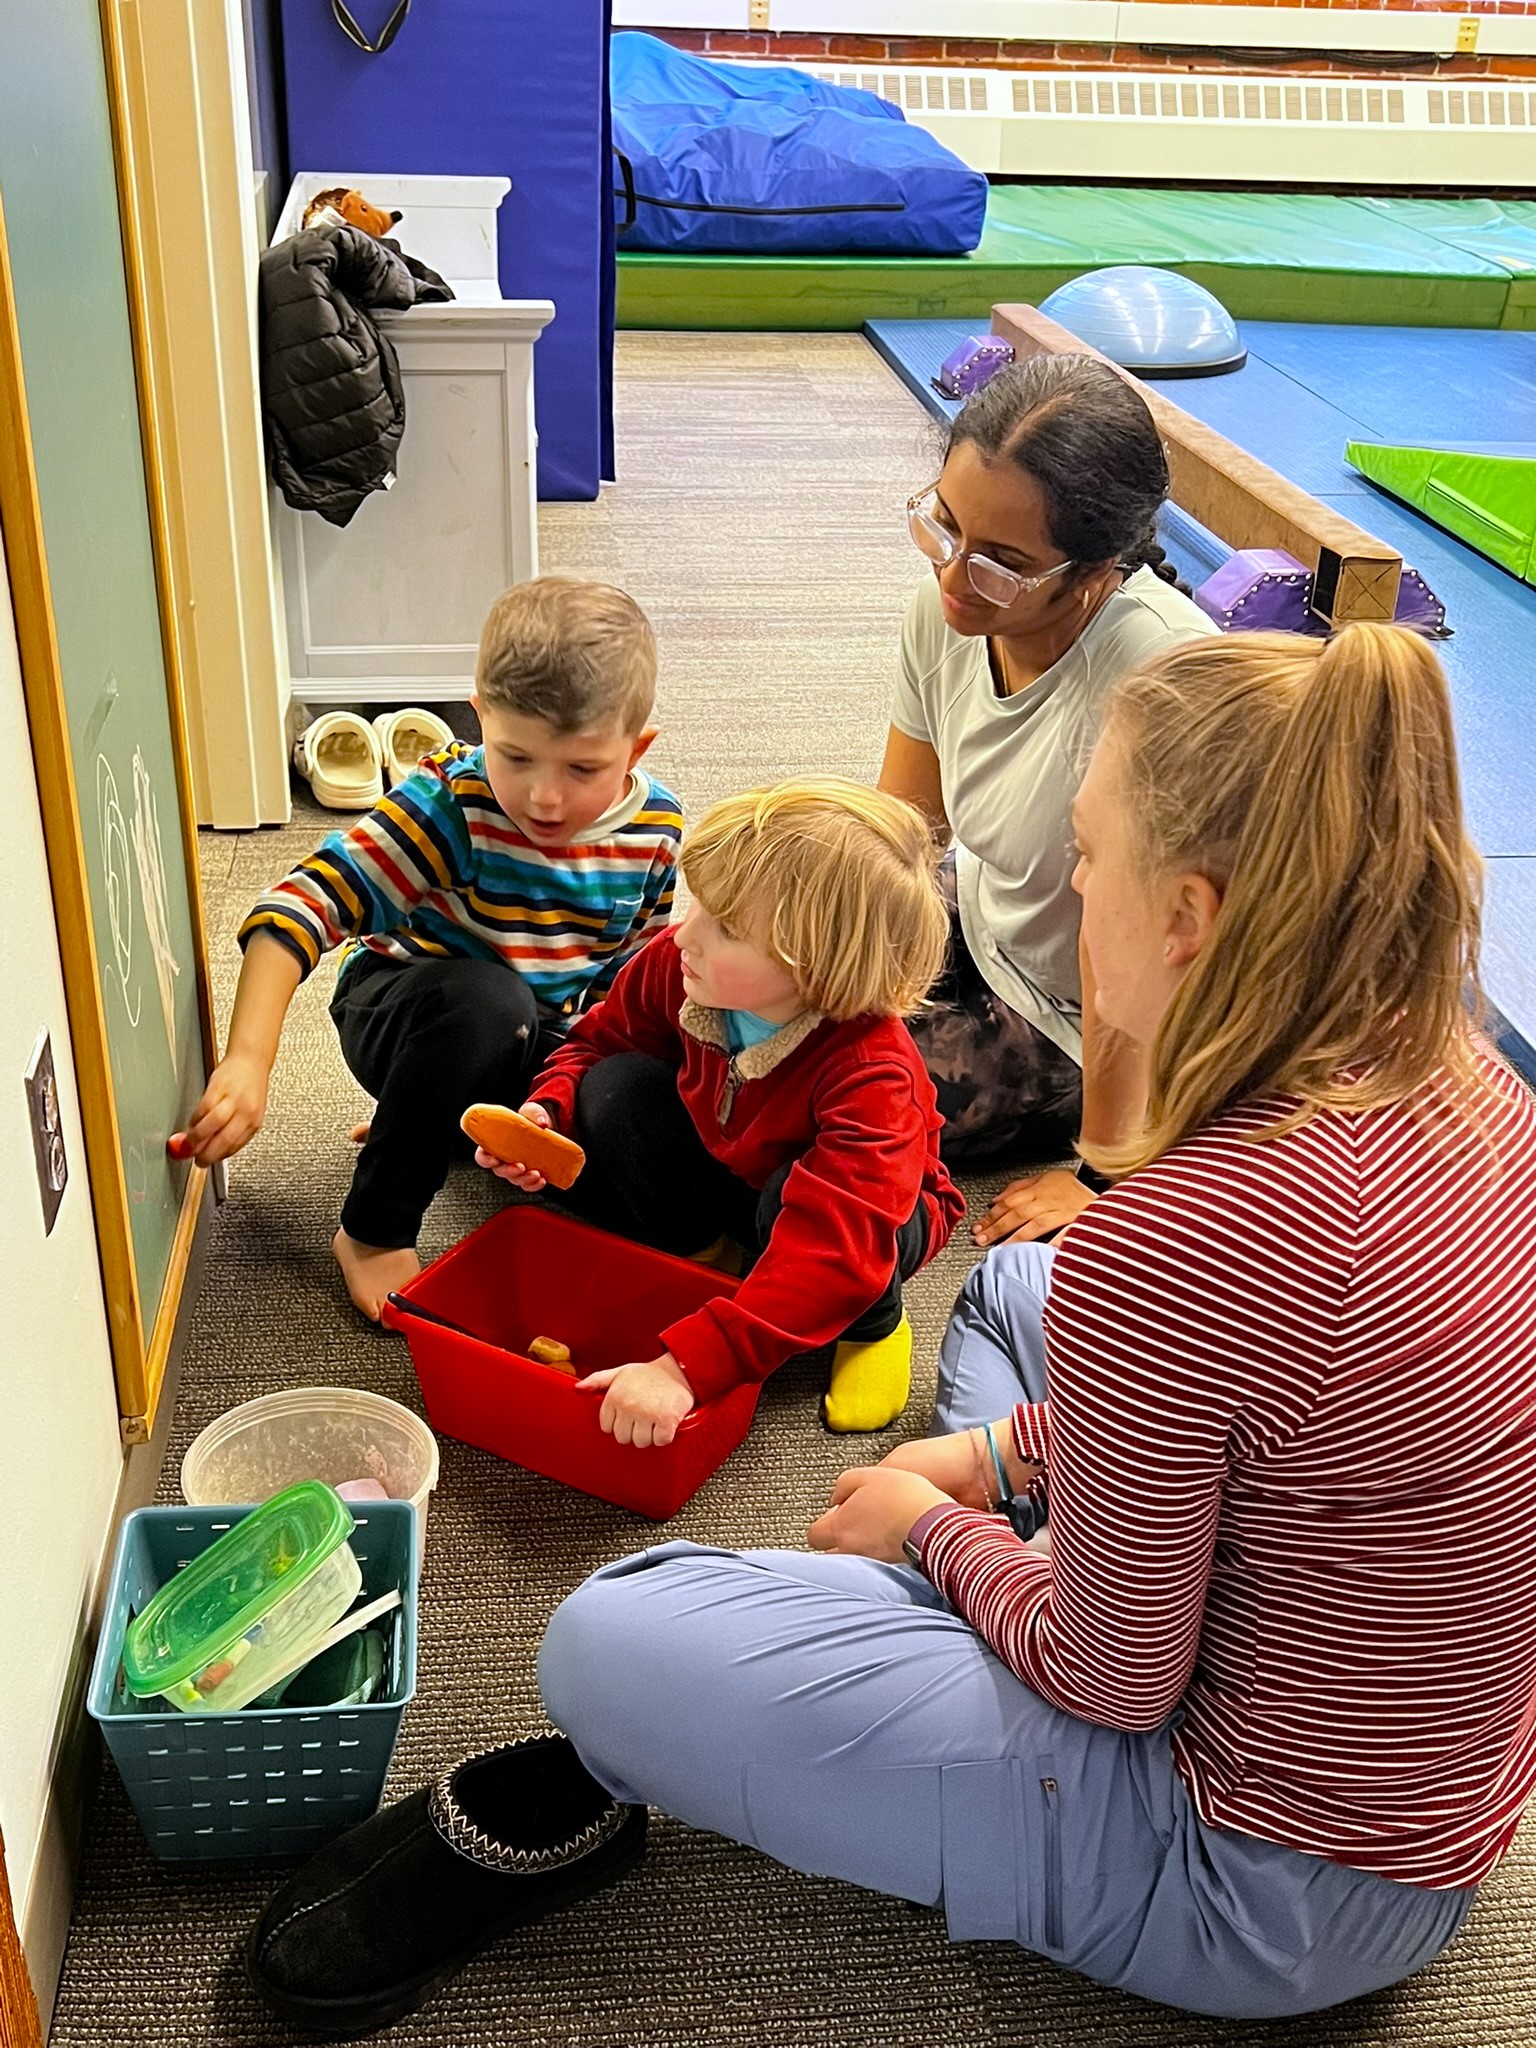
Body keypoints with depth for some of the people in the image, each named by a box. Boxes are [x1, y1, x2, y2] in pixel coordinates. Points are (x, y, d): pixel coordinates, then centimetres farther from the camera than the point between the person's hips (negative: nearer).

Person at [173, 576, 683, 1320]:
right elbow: (303, 903, -34)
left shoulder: (655, 825, -12)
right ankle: (374, 1233, -20)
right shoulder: (451, 804, -26)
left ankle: (444, 1123, 7)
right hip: (404, 1011, -5)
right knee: (485, 1002, -38)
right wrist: (247, 1061, -45)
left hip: (552, 1037, 5)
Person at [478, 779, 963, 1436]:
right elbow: (599, 1041, -2)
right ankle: (695, 1253, 1)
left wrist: (685, 1367, -55)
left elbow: (829, 1254, -49)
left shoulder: (871, 1075, -41)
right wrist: (547, 1112, -25)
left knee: (793, 1205, -38)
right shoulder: (674, 965, -25)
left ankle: (872, 1322, -3)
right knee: (613, 1090, -20)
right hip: (721, 1163, 4)